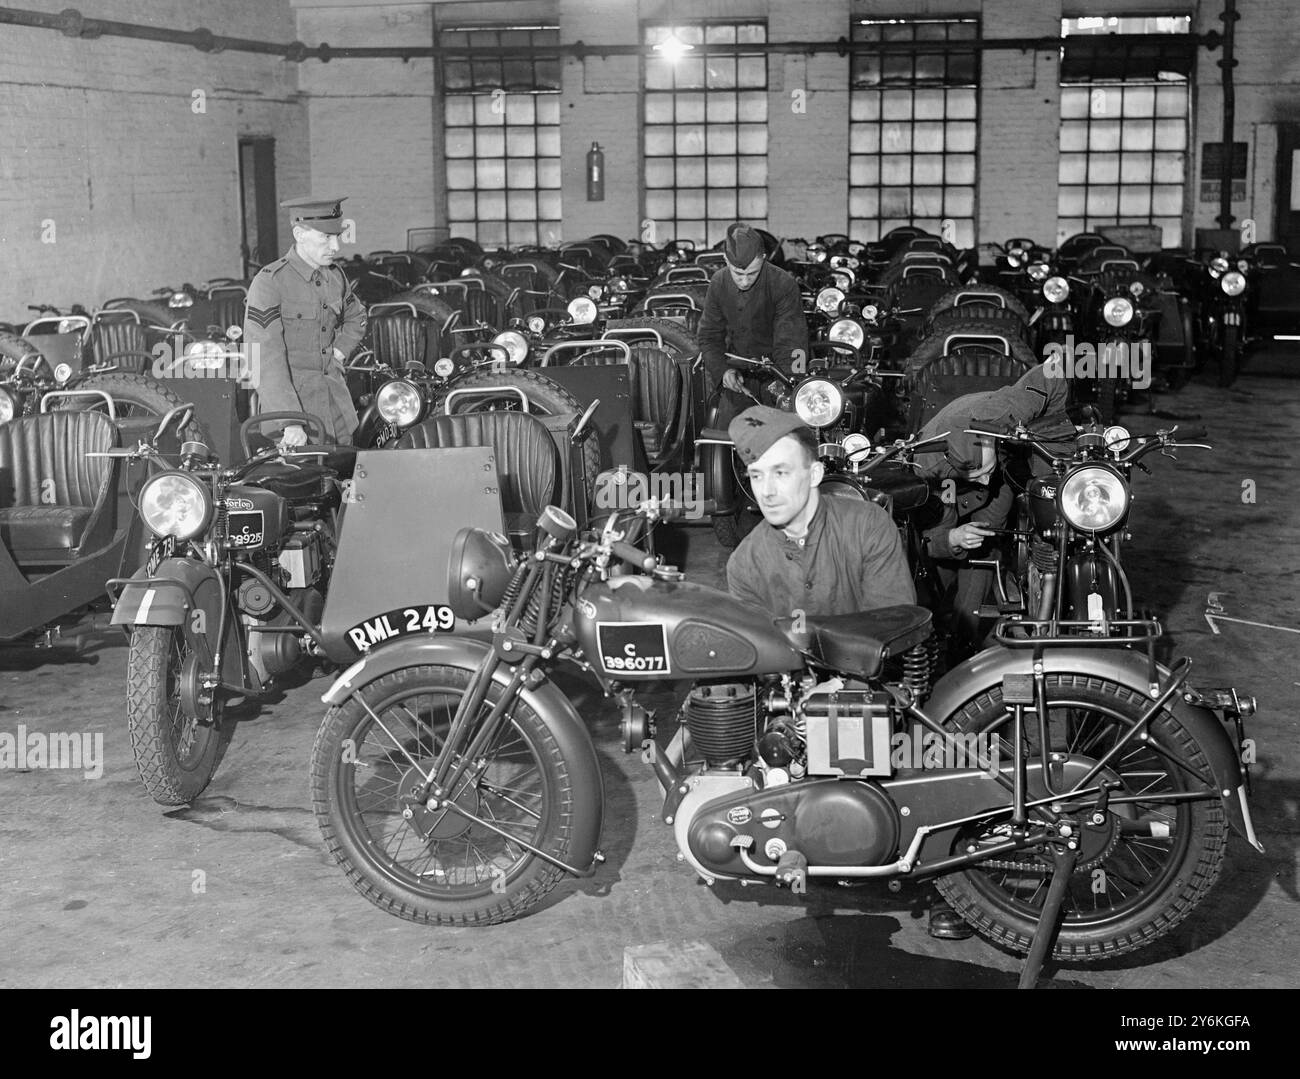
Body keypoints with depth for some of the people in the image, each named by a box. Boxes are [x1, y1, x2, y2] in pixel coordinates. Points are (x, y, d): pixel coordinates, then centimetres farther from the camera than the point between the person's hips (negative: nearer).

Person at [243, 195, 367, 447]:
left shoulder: (335, 277, 8)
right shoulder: (269, 282, -13)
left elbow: (356, 317, 32)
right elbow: (266, 360, -20)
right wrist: (291, 422, -29)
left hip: (335, 398, 6)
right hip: (287, 399, -6)